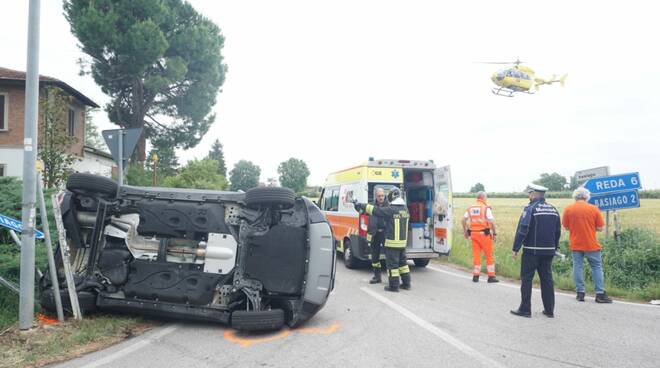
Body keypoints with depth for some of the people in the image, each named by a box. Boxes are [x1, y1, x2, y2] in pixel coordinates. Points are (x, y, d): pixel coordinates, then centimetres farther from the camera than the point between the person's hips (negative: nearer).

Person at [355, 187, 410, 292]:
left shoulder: (390, 209, -17)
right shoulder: (405, 209, 6)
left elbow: (375, 210, -17)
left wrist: (362, 206, -6)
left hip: (392, 242, -7)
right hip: (403, 241, 7)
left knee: (392, 263, 0)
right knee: (402, 262, 18)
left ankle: (393, 285, 4)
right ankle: (406, 283, 23)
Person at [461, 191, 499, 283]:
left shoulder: (470, 208, 9)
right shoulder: (486, 208, -8)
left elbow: (463, 220, 7)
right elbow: (491, 222, -15)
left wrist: (465, 231, 16)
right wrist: (494, 233, -6)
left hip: (473, 233, 5)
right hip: (484, 234, -5)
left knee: (476, 255, 10)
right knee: (489, 255, 5)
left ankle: (475, 276, 11)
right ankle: (491, 276, 8)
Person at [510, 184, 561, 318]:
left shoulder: (530, 208, -11)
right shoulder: (553, 210, 10)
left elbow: (522, 230, -16)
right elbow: (558, 231, 16)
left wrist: (516, 248, -12)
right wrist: (554, 248, 23)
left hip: (531, 251, -6)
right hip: (549, 251, 6)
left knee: (526, 279, 1)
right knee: (547, 279, 12)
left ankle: (525, 309, 4)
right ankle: (549, 310, 15)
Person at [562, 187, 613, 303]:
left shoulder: (568, 209, -3)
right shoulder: (594, 209, -5)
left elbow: (566, 227, 3)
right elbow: (600, 228, -3)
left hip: (575, 244, 1)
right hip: (591, 244, -1)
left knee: (577, 266, 7)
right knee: (597, 267, 7)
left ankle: (580, 293, 7)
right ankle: (600, 294, 5)